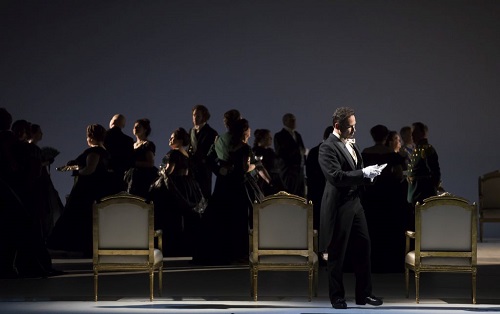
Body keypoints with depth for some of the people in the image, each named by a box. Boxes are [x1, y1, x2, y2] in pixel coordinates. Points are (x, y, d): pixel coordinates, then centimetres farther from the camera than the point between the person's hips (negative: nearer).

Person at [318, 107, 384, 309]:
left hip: (354, 203, 8)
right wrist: (363, 173, -24)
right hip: (338, 207, -8)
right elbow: (336, 177, -24)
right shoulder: (328, 147, -14)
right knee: (337, 254, 3)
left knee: (363, 247, 10)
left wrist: (368, 175, 1)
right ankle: (337, 296, 14)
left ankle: (364, 294, 20)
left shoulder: (351, 144, 12)